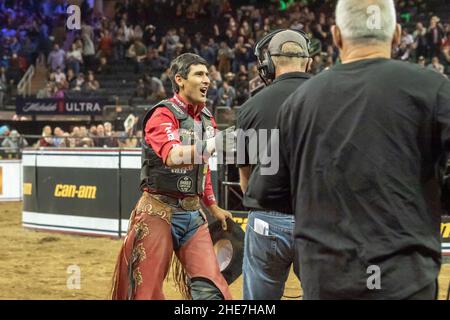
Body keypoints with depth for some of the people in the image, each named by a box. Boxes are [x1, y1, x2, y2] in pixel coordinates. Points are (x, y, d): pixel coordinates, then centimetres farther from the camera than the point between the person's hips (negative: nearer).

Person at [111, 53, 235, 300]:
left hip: (193, 213, 6)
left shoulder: (206, 119, 13)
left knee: (209, 288, -5)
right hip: (160, 212, -6)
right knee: (147, 290, -2)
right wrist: (217, 143, -41)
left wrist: (213, 207, 24)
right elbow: (173, 156, -30)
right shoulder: (163, 115, -11)